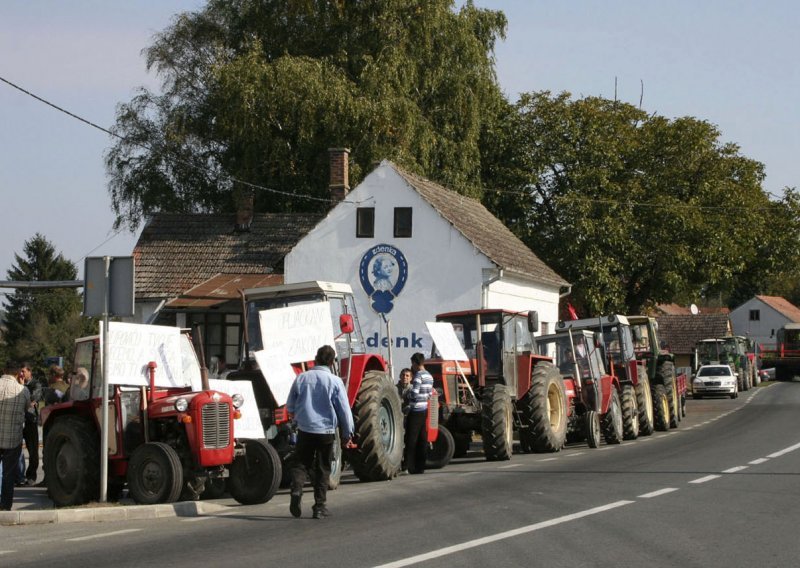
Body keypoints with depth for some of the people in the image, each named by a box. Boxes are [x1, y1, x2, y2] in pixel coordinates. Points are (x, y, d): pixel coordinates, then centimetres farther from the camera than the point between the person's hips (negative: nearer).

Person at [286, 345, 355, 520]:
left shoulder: (301, 378, -1)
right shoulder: (335, 382, -9)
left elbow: (290, 407, 11)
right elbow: (344, 410, -5)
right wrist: (348, 434, 6)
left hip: (305, 429, 1)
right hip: (326, 431, -1)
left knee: (299, 463, 12)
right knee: (322, 469, 9)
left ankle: (297, 490, -15)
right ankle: (320, 506, 10)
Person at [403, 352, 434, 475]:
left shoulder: (418, 375, -15)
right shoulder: (429, 376, 12)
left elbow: (414, 394, -22)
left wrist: (406, 395, -3)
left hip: (415, 411, -8)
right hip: (424, 410, 8)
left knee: (411, 439, -4)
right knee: (422, 439, 8)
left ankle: (409, 466, -5)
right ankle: (420, 466, 10)